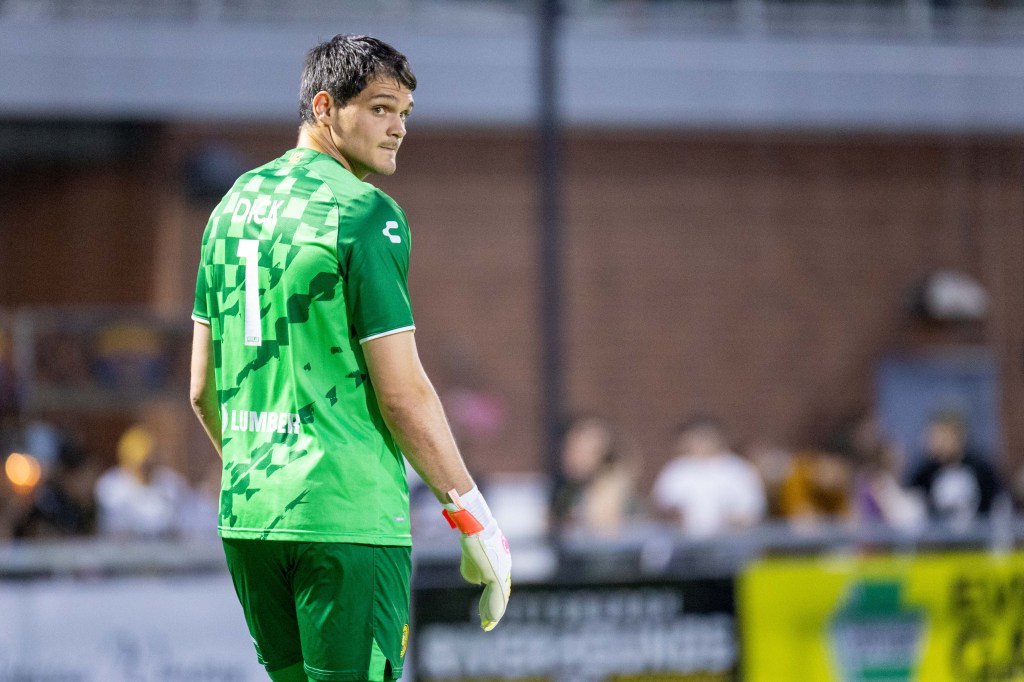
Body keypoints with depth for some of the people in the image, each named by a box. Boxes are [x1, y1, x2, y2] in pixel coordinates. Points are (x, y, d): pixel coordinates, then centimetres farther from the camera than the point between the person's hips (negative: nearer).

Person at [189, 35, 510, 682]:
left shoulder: (234, 206, 13)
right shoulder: (365, 215, -10)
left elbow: (203, 390, 17)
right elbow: (403, 395, -13)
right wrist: (476, 521, -5)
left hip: (245, 513, 8)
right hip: (347, 518, -8)